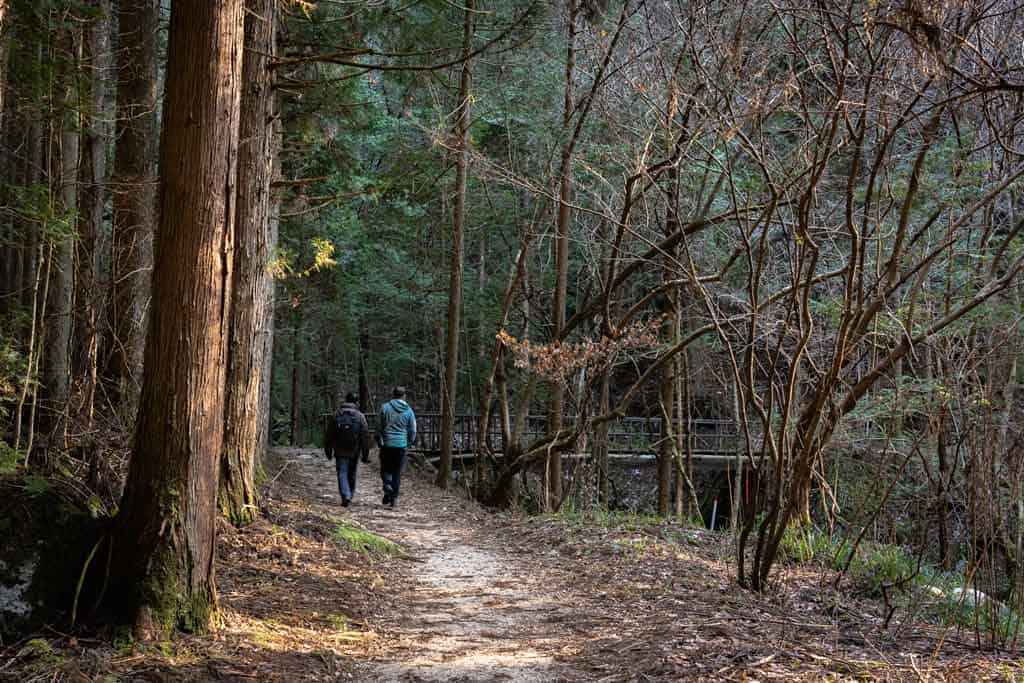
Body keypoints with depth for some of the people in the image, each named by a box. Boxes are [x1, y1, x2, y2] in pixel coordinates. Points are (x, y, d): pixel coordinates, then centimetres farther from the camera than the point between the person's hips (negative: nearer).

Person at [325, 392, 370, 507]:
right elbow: (365, 436, -4)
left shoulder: (337, 415, -1)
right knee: (352, 475, 15)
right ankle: (350, 497, 23)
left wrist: (328, 450, 14)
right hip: (354, 452, 1)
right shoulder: (360, 416, -3)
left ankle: (346, 496, -18)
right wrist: (365, 454, 1)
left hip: (340, 451, -1)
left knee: (342, 473, -1)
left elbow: (330, 435, 4)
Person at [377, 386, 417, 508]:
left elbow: (378, 426, -1)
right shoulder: (408, 411, 0)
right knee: (397, 472, 8)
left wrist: (379, 441, 11)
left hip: (386, 444, -1)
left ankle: (387, 485, -15)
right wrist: (408, 443, 18)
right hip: (401, 445, 1)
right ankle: (394, 497, 7)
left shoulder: (385, 407, -3)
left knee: (385, 469, 12)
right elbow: (413, 430, 3)